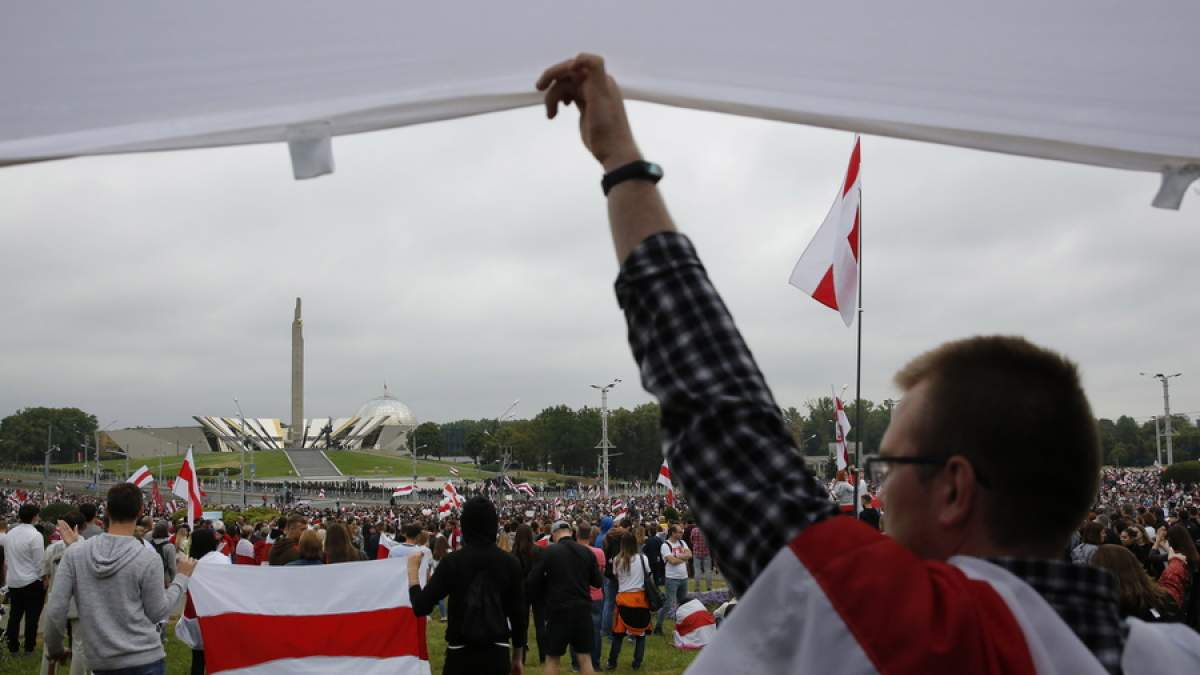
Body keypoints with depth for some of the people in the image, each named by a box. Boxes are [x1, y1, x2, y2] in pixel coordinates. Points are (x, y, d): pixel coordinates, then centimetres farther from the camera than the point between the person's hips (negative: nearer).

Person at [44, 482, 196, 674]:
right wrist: (182, 577, 9)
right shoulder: (148, 558, -11)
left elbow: (55, 611, -4)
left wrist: (55, 649, 13)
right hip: (145, 659, -3)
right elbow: (157, 613, -4)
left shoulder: (74, 553, -4)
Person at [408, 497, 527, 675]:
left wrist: (413, 570, 6)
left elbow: (421, 607, -9)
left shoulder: (452, 561, -8)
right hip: (498, 654, 2)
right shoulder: (510, 562, -2)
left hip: (460, 654, -2)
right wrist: (518, 657, 14)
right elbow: (519, 613, 3)